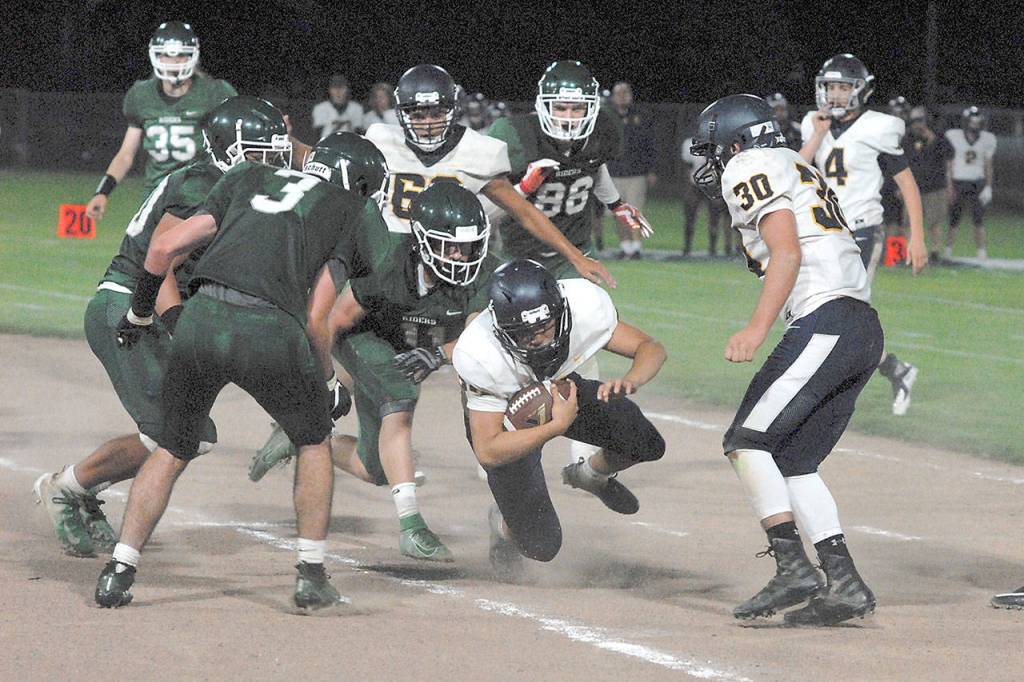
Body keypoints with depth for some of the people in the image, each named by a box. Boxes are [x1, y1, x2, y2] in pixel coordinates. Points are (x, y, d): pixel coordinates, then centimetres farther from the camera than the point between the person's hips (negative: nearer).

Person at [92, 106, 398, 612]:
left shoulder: (245, 180, 27)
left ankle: (119, 571, 14)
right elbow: (314, 322, 8)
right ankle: (311, 575, 20)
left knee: (172, 450, 22)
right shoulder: (354, 213, 18)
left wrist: (139, 315, 33)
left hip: (201, 319, 3)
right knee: (314, 440, 24)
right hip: (271, 333, -2)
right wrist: (329, 385, 24)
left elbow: (163, 248, 19)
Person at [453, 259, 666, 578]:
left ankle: (591, 475, 16)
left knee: (646, 445, -20)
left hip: (563, 388, 3)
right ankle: (505, 523, 29)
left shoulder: (584, 306, -33)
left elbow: (650, 348, -18)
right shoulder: (481, 357, -39)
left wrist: (629, 381, -41)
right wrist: (557, 426, -42)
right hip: (504, 415, -3)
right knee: (542, 545, -10)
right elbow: (487, 452, -33)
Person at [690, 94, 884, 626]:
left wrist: (756, 329, -19)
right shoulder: (799, 170, 29)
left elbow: (788, 252, -12)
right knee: (793, 463, 11)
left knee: (747, 442, -8)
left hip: (824, 323, -9)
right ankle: (844, 585, 3)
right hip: (864, 331, 9)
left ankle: (793, 567, -18)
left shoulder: (750, 168, 1)